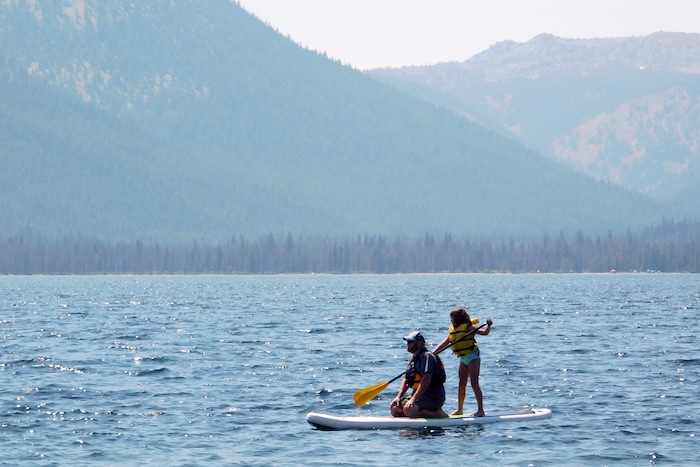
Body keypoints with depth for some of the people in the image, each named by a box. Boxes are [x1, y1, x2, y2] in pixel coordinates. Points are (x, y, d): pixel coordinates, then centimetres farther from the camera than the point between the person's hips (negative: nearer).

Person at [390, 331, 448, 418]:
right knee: (394, 409, 0)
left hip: (433, 398, -10)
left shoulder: (427, 356, -14)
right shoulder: (413, 359, 17)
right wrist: (399, 397, 3)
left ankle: (437, 414, -13)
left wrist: (413, 399, -30)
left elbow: (426, 379, -25)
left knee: (408, 410, -32)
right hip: (419, 395, 10)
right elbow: (406, 380, 18)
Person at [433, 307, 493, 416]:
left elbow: (484, 332, -18)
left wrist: (488, 326, -37)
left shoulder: (468, 327, -13)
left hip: (472, 357, -8)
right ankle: (459, 409, 25)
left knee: (474, 383, -12)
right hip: (463, 358, 8)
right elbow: (444, 343, 12)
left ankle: (481, 410, -12)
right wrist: (432, 353, 6)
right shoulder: (452, 330, 8)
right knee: (461, 384, 14)